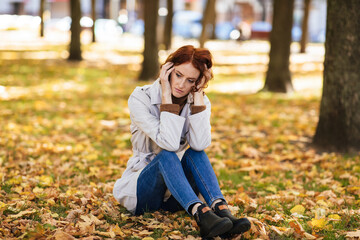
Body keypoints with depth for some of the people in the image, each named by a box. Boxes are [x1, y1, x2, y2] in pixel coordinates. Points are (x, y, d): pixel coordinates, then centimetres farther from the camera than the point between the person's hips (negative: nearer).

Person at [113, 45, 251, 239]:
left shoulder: (200, 101, -3)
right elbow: (169, 143, -30)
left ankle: (221, 210, -42)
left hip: (174, 196, 3)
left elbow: (200, 144, -25)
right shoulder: (140, 98, -15)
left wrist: (198, 95, -22)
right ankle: (201, 215, -51)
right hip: (139, 193, -3)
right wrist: (166, 94, -27)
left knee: (194, 152, -25)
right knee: (167, 155, -32)